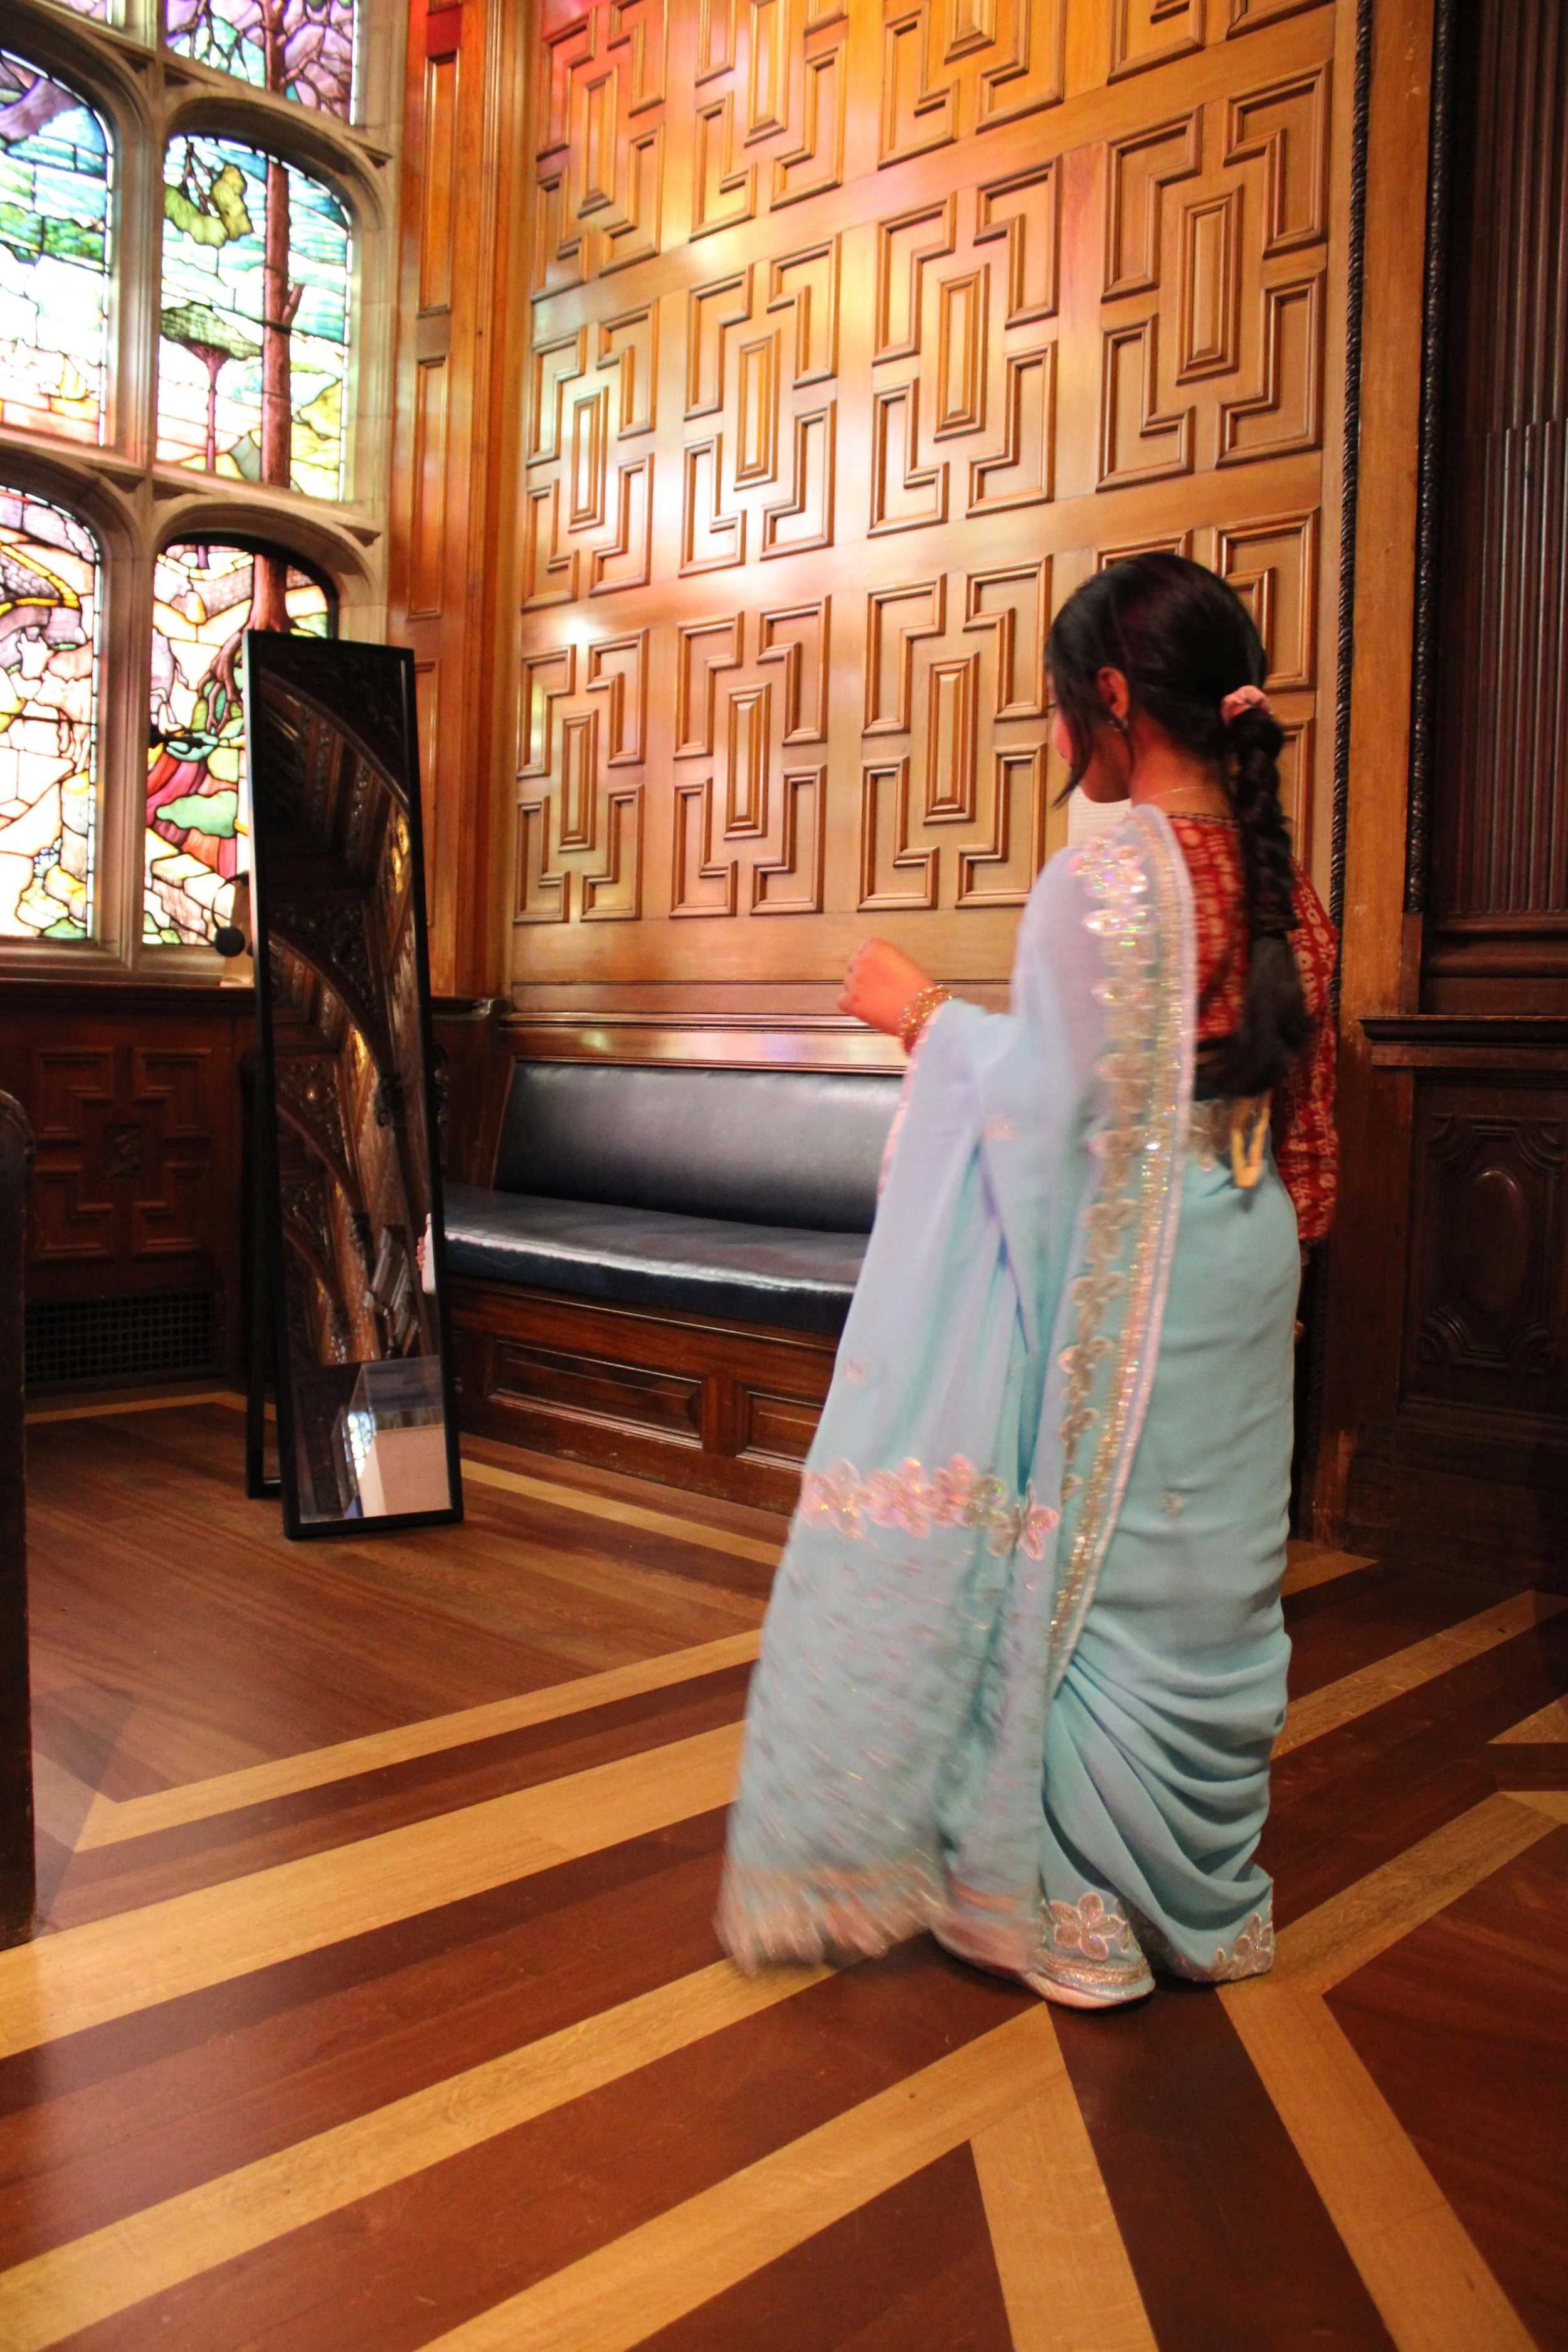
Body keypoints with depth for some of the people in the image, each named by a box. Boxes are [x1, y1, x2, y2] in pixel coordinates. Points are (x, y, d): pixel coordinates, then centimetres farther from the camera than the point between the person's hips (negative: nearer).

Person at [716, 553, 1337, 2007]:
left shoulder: (1110, 871, -17)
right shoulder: (1276, 878, 7)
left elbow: (1060, 1100, -21)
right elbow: (1299, 1110, 10)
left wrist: (927, 1020, -7)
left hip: (1125, 1284, -8)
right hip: (1243, 1270, 8)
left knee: (1090, 1571, 6)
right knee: (1209, 1572, 16)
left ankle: (1084, 1901, 20)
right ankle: (1203, 1893, 31)